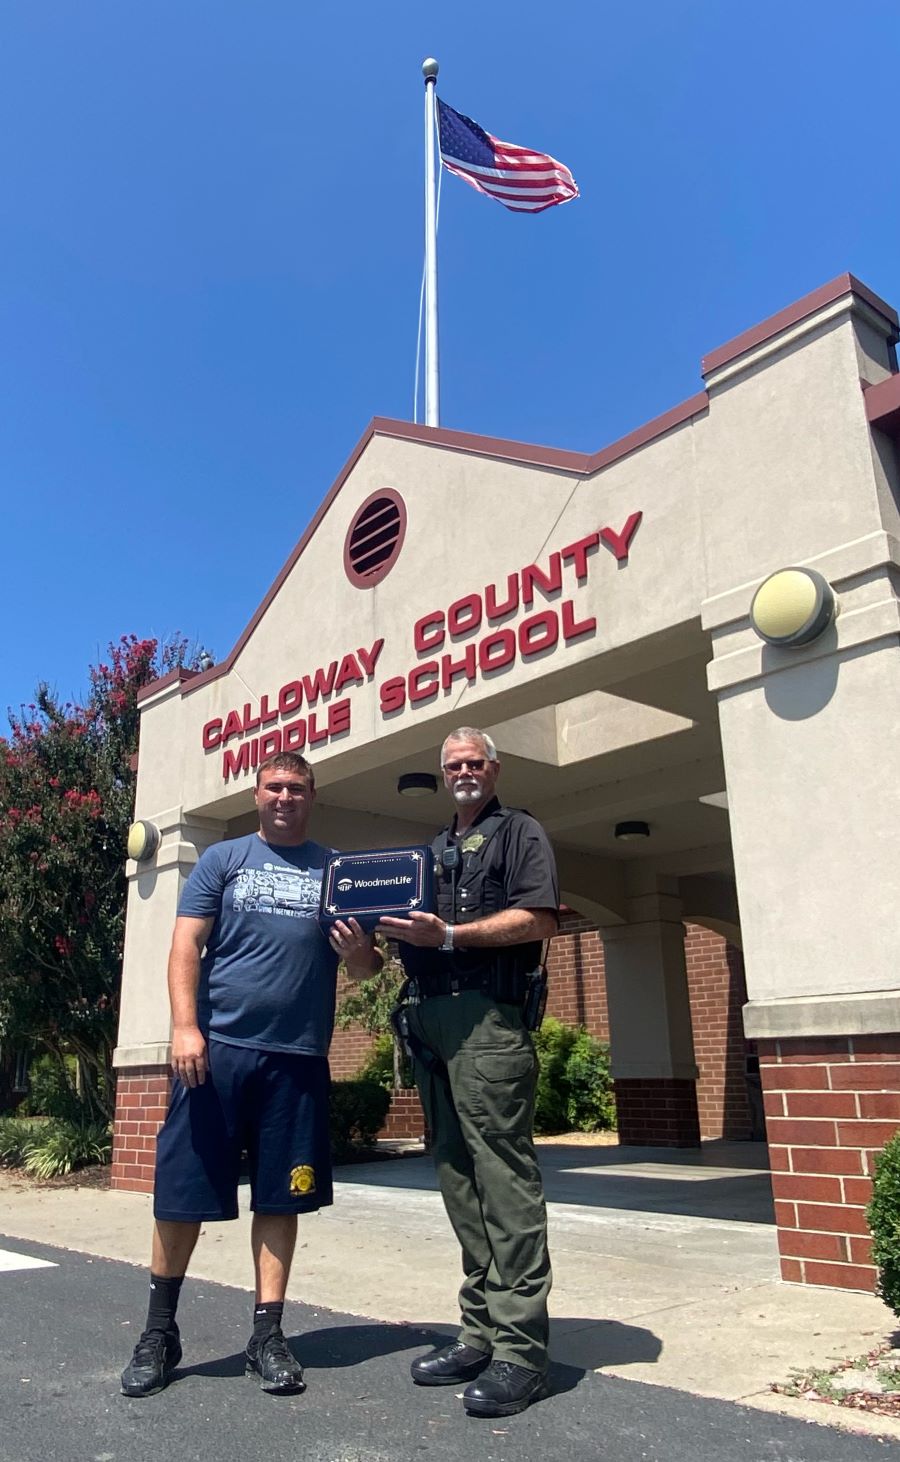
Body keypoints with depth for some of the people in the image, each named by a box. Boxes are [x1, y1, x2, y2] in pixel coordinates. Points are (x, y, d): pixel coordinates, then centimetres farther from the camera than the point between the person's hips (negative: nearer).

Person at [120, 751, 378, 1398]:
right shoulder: (223, 860, 9)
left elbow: (367, 966, 12)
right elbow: (186, 946, 0)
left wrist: (360, 951, -12)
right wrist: (185, 1027, -13)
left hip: (298, 1055, 1)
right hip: (218, 1047, -1)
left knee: (281, 1197, 7)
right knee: (182, 1192, 3)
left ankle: (268, 1334, 21)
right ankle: (160, 1332, 22)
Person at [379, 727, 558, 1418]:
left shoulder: (521, 834, 4)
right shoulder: (432, 851, 24)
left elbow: (540, 919, -9)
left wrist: (450, 935, -15)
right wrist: (394, 930, 2)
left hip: (488, 1020, -7)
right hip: (428, 1020, 7)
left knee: (504, 1178, -7)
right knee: (458, 1177, 10)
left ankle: (521, 1347, -1)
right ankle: (483, 1331, 18)